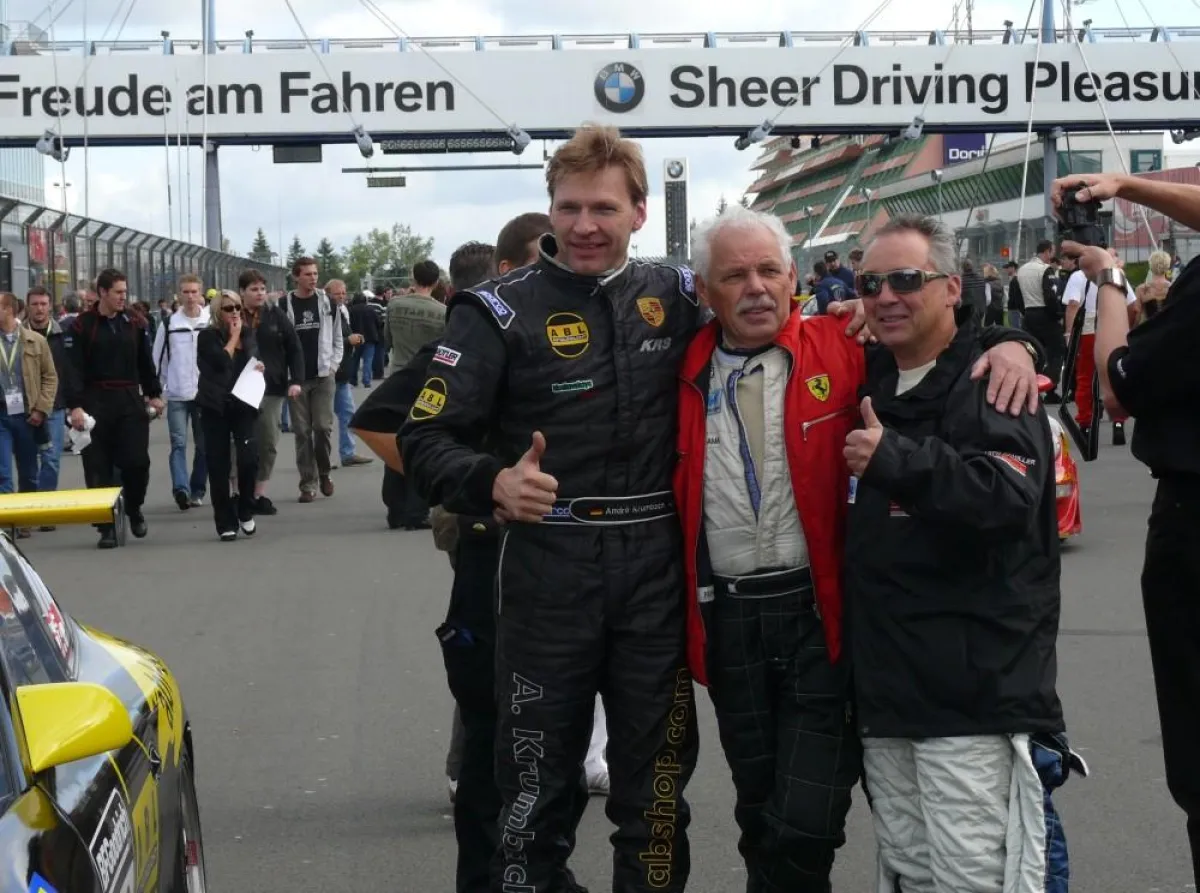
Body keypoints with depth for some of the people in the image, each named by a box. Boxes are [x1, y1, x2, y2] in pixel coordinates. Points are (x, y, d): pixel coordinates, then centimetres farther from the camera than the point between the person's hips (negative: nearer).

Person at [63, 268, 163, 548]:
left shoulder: (133, 323, 9)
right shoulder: (83, 325, -3)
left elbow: (145, 361, 17)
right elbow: (74, 367, -9)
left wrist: (154, 394, 14)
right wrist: (75, 405, -17)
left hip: (130, 400, 2)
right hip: (96, 402, -2)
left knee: (137, 461, -5)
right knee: (99, 468, 1)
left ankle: (134, 509, 21)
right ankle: (107, 527, 8)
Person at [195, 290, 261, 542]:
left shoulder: (248, 333, 10)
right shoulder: (208, 336, -5)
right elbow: (221, 361, -21)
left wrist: (259, 367, 2)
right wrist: (233, 336, -9)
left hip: (243, 405, 3)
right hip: (216, 407, -3)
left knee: (249, 457, -13)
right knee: (219, 466, 0)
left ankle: (246, 512, 8)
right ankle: (226, 522, 7)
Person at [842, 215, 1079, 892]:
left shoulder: (994, 383, -7)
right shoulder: (871, 384, 17)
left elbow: (1010, 495, -25)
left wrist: (896, 458, -28)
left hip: (975, 693, -8)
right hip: (885, 689, 8)